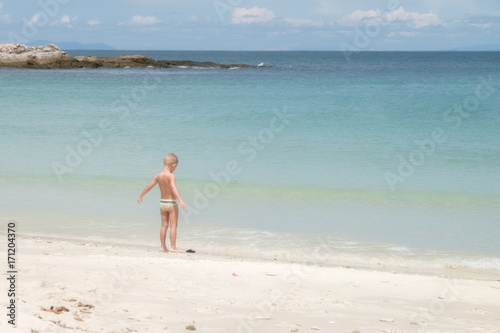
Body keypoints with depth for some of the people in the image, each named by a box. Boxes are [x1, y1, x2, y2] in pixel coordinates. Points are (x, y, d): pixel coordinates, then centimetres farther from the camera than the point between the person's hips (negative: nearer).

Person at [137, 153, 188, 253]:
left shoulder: (158, 176, 2)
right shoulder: (171, 176, -16)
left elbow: (148, 186, 9)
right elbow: (173, 188, -30)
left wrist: (141, 196, 24)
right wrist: (181, 200, -39)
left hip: (162, 202, 6)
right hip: (171, 203, -6)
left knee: (164, 225, 12)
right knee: (173, 226, -2)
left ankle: (163, 247, 15)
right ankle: (172, 247, -6)